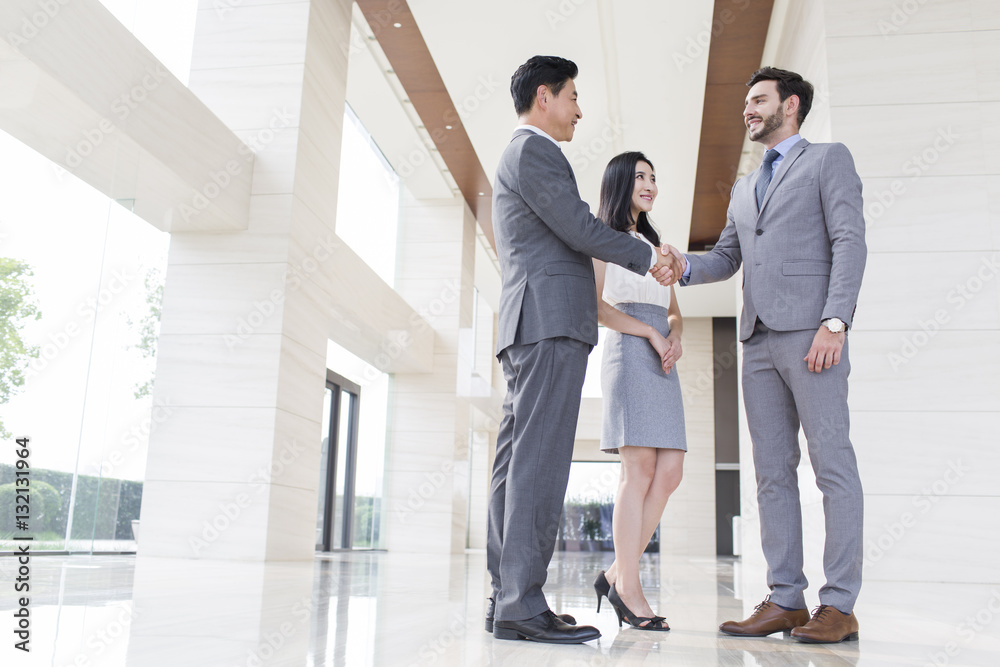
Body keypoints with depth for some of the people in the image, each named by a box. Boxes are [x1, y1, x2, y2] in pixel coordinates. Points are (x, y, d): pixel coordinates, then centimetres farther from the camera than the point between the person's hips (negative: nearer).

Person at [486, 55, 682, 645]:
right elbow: (579, 228, -11)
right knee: (540, 459, -15)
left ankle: (506, 597, 5)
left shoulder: (519, 157, 31)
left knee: (517, 461, 4)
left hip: (529, 329, 10)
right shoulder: (534, 150, -2)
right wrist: (650, 257, 3)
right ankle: (522, 604, -16)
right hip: (552, 317, -10)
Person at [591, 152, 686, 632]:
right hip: (628, 352, -7)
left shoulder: (655, 245, 26)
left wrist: (674, 336, 1)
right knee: (640, 469, -13)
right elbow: (595, 305, -7)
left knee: (669, 471, -4)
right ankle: (628, 589, -8)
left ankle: (618, 574, 3)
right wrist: (650, 333, -11)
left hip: (662, 360, 7)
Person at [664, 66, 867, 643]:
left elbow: (850, 242, -5)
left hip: (810, 334, -7)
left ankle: (840, 604, -1)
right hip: (759, 340, 7)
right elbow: (726, 258, 22)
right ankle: (786, 599, 9)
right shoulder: (744, 188, 27)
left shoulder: (829, 159, 7)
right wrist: (685, 266, -1)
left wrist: (835, 321, -17)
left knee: (833, 465, -5)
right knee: (773, 471, 4)